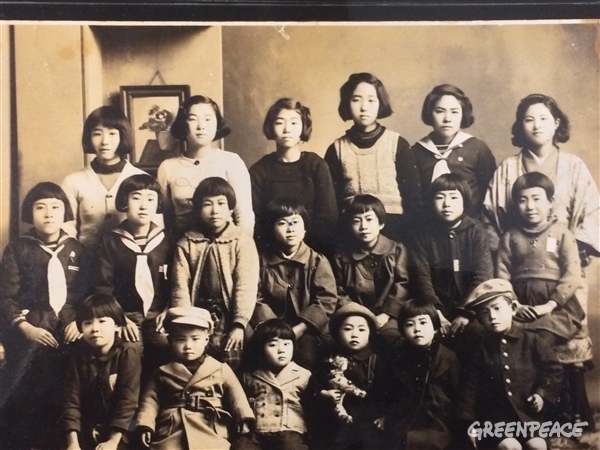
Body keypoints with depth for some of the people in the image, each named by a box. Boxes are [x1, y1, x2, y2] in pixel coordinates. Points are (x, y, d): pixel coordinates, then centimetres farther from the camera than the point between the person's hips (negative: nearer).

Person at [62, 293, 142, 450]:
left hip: (119, 433, -4)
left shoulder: (127, 354, -8)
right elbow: (72, 400, -2)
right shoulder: (80, 357, 4)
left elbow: (127, 400, -14)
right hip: (86, 433, 4)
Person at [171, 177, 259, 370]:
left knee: (230, 361, -20)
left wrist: (239, 324, -17)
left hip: (228, 315, -2)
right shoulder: (186, 243, 7)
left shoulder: (243, 241, 0)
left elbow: (246, 286, -8)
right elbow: (180, 287, 1)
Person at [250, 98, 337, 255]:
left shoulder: (316, 165, 3)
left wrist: (322, 250, -12)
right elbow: (256, 220, 2)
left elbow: (328, 216, -1)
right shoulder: (259, 171, 5)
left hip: (314, 248, 0)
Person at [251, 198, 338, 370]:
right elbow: (257, 299, -2)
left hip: (306, 329, -1)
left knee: (307, 351, -26)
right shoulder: (262, 260, 7)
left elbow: (327, 301, -5)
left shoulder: (317, 261, 3)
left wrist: (298, 329, -15)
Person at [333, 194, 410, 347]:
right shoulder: (342, 257, 9)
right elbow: (340, 293, 10)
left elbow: (402, 286, -2)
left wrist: (386, 314, -11)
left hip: (389, 316, -1)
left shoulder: (396, 250, 4)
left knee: (394, 335, -32)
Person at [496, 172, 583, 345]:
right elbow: (502, 274, 7)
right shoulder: (510, 236, 14)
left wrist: (550, 305, -12)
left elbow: (573, 274, 0)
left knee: (543, 337, -30)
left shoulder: (562, 233, 8)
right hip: (521, 303, 2)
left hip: (557, 304, -2)